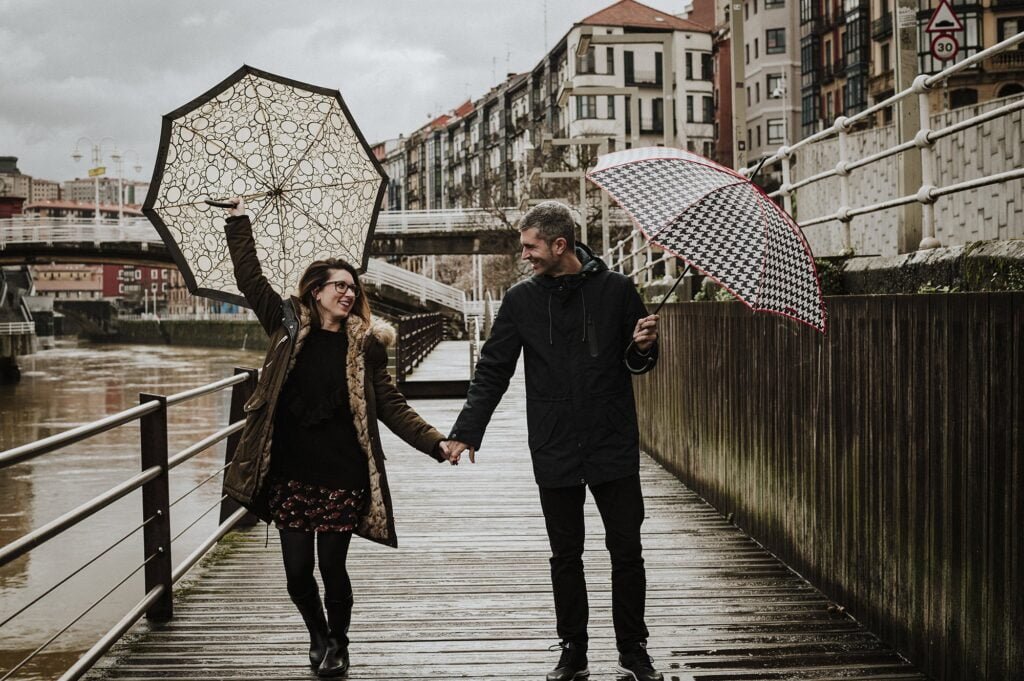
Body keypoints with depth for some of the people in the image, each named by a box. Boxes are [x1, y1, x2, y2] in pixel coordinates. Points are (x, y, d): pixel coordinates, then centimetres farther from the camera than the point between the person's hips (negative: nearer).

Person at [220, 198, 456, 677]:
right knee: (297, 570, 3)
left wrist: (435, 443, -8)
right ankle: (318, 637, 32)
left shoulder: (364, 343, 3)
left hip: (342, 474, -1)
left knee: (332, 566, 2)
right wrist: (239, 220, 1)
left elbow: (391, 405, 2)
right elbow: (250, 279, 4)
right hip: (290, 471, 1)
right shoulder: (288, 327, 5)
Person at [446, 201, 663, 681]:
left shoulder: (615, 290, -2)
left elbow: (638, 363, 9)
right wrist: (466, 432, -5)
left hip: (614, 448, -1)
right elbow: (492, 372, 4)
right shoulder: (521, 300, 2)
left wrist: (643, 347, -15)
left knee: (627, 552, 5)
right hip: (554, 452, 1)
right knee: (565, 556, 9)